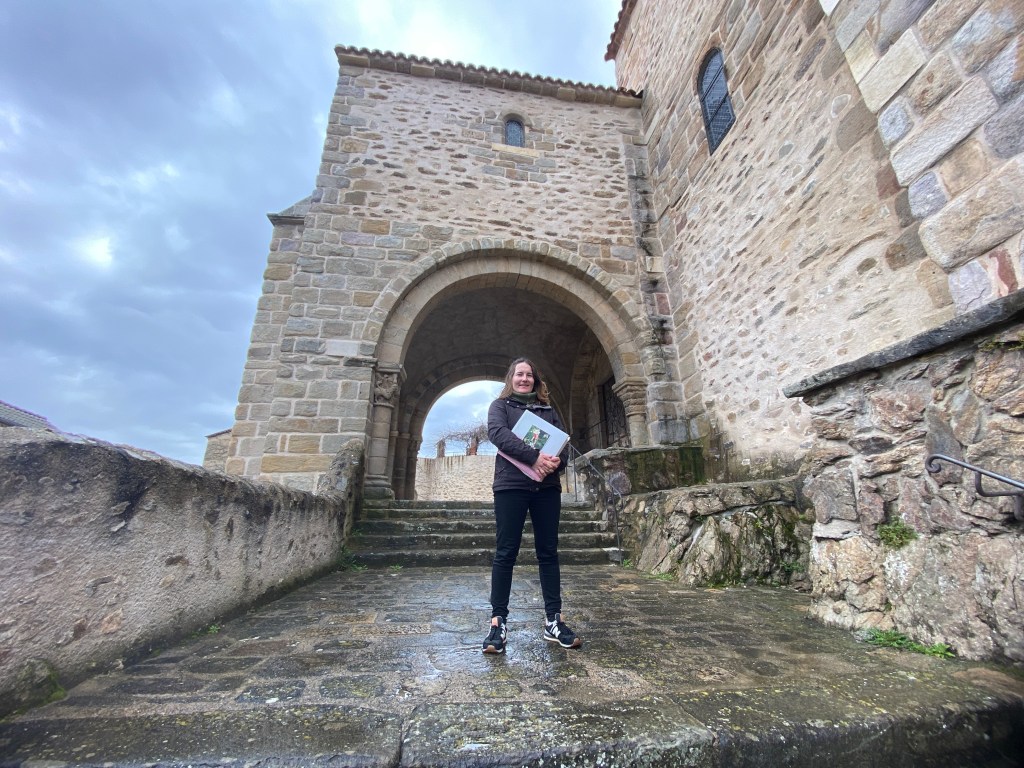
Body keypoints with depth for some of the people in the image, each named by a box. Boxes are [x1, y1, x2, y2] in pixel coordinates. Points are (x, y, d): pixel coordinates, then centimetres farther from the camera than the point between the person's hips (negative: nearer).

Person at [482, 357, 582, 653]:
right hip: (511, 485, -3)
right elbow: (497, 432, -12)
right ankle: (498, 622, 10)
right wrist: (534, 456, -23)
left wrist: (558, 460, -15)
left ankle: (553, 621, 17)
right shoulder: (500, 405, 8)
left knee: (548, 552, 7)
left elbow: (563, 440, 10)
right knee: (506, 553, 0)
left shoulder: (547, 409, 19)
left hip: (547, 487, 4)